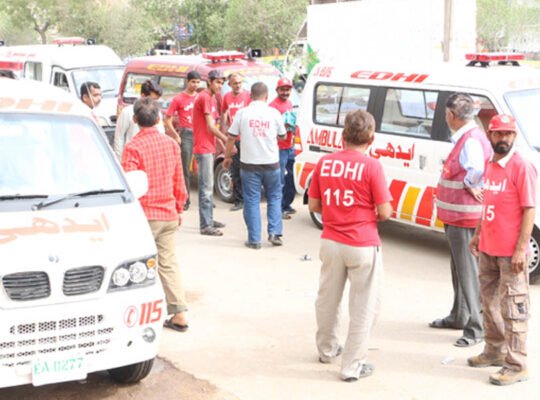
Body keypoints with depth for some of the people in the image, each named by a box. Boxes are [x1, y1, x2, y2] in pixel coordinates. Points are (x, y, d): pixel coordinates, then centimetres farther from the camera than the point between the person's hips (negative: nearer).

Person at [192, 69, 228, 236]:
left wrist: (221, 143, 14)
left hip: (209, 148, 10)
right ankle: (205, 225, -8)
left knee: (209, 186, 16)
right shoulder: (205, 97, -14)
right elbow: (211, 127, -16)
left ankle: (209, 219, 26)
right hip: (203, 148, -10)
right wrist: (226, 140, -8)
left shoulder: (212, 98, 16)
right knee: (206, 187, -9)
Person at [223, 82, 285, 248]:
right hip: (271, 163, 1)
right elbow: (282, 136, 11)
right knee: (274, 198, 17)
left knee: (252, 201, 6)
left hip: (249, 164, -1)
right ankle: (274, 233, 10)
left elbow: (231, 138, -1)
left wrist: (227, 156, 14)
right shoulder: (274, 113, -1)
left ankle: (254, 239, 7)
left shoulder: (242, 113, -4)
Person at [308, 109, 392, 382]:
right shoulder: (371, 166, -14)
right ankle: (352, 366, 12)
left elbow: (314, 206, 6)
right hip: (362, 245, -5)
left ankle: (327, 349, 42)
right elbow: (385, 212, -12)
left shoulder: (324, 163, -1)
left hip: (330, 242, 5)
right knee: (363, 307, 8)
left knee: (327, 298, 23)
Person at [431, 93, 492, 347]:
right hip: (456, 217, 11)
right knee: (459, 268, 22)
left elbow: (478, 170, -38)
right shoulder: (465, 138, 10)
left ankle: (476, 327, 0)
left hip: (464, 218, -11)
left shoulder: (471, 141, -22)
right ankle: (459, 317, 37)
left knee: (468, 271, -6)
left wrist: (469, 185, -22)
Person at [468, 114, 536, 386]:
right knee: (489, 302, 19)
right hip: (487, 249, 8)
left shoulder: (522, 167, -13)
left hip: (510, 252, -8)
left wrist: (521, 249, -19)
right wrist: (478, 235, 17)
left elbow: (529, 210, -16)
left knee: (513, 308, -2)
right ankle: (494, 351, 35)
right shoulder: (489, 165, 10)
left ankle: (516, 366, 5)